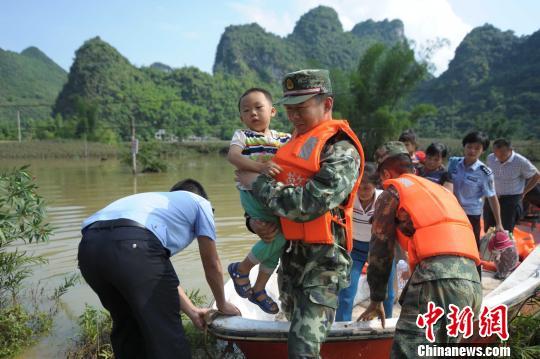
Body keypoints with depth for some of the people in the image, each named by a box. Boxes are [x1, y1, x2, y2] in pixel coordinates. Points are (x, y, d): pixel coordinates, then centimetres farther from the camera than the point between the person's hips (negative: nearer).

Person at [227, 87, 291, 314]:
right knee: (280, 234, -20)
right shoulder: (242, 136, 4)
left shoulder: (284, 138, 14)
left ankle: (259, 289, 32)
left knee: (277, 241, 11)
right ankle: (241, 268, 4)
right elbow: (233, 156, -15)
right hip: (253, 192, -5)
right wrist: (259, 166, -31)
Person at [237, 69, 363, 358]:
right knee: (295, 328, 23)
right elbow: (275, 186, 20)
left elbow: (306, 204, -24)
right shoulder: (294, 142, 11)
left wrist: (255, 182, -13)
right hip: (290, 251, 8)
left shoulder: (341, 151, -14)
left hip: (322, 258, -8)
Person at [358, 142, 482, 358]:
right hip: (473, 282, 8)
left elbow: (380, 250, 9)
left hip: (437, 280, -8)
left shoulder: (393, 192, 10)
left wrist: (376, 301, 19)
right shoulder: (442, 190, 31)